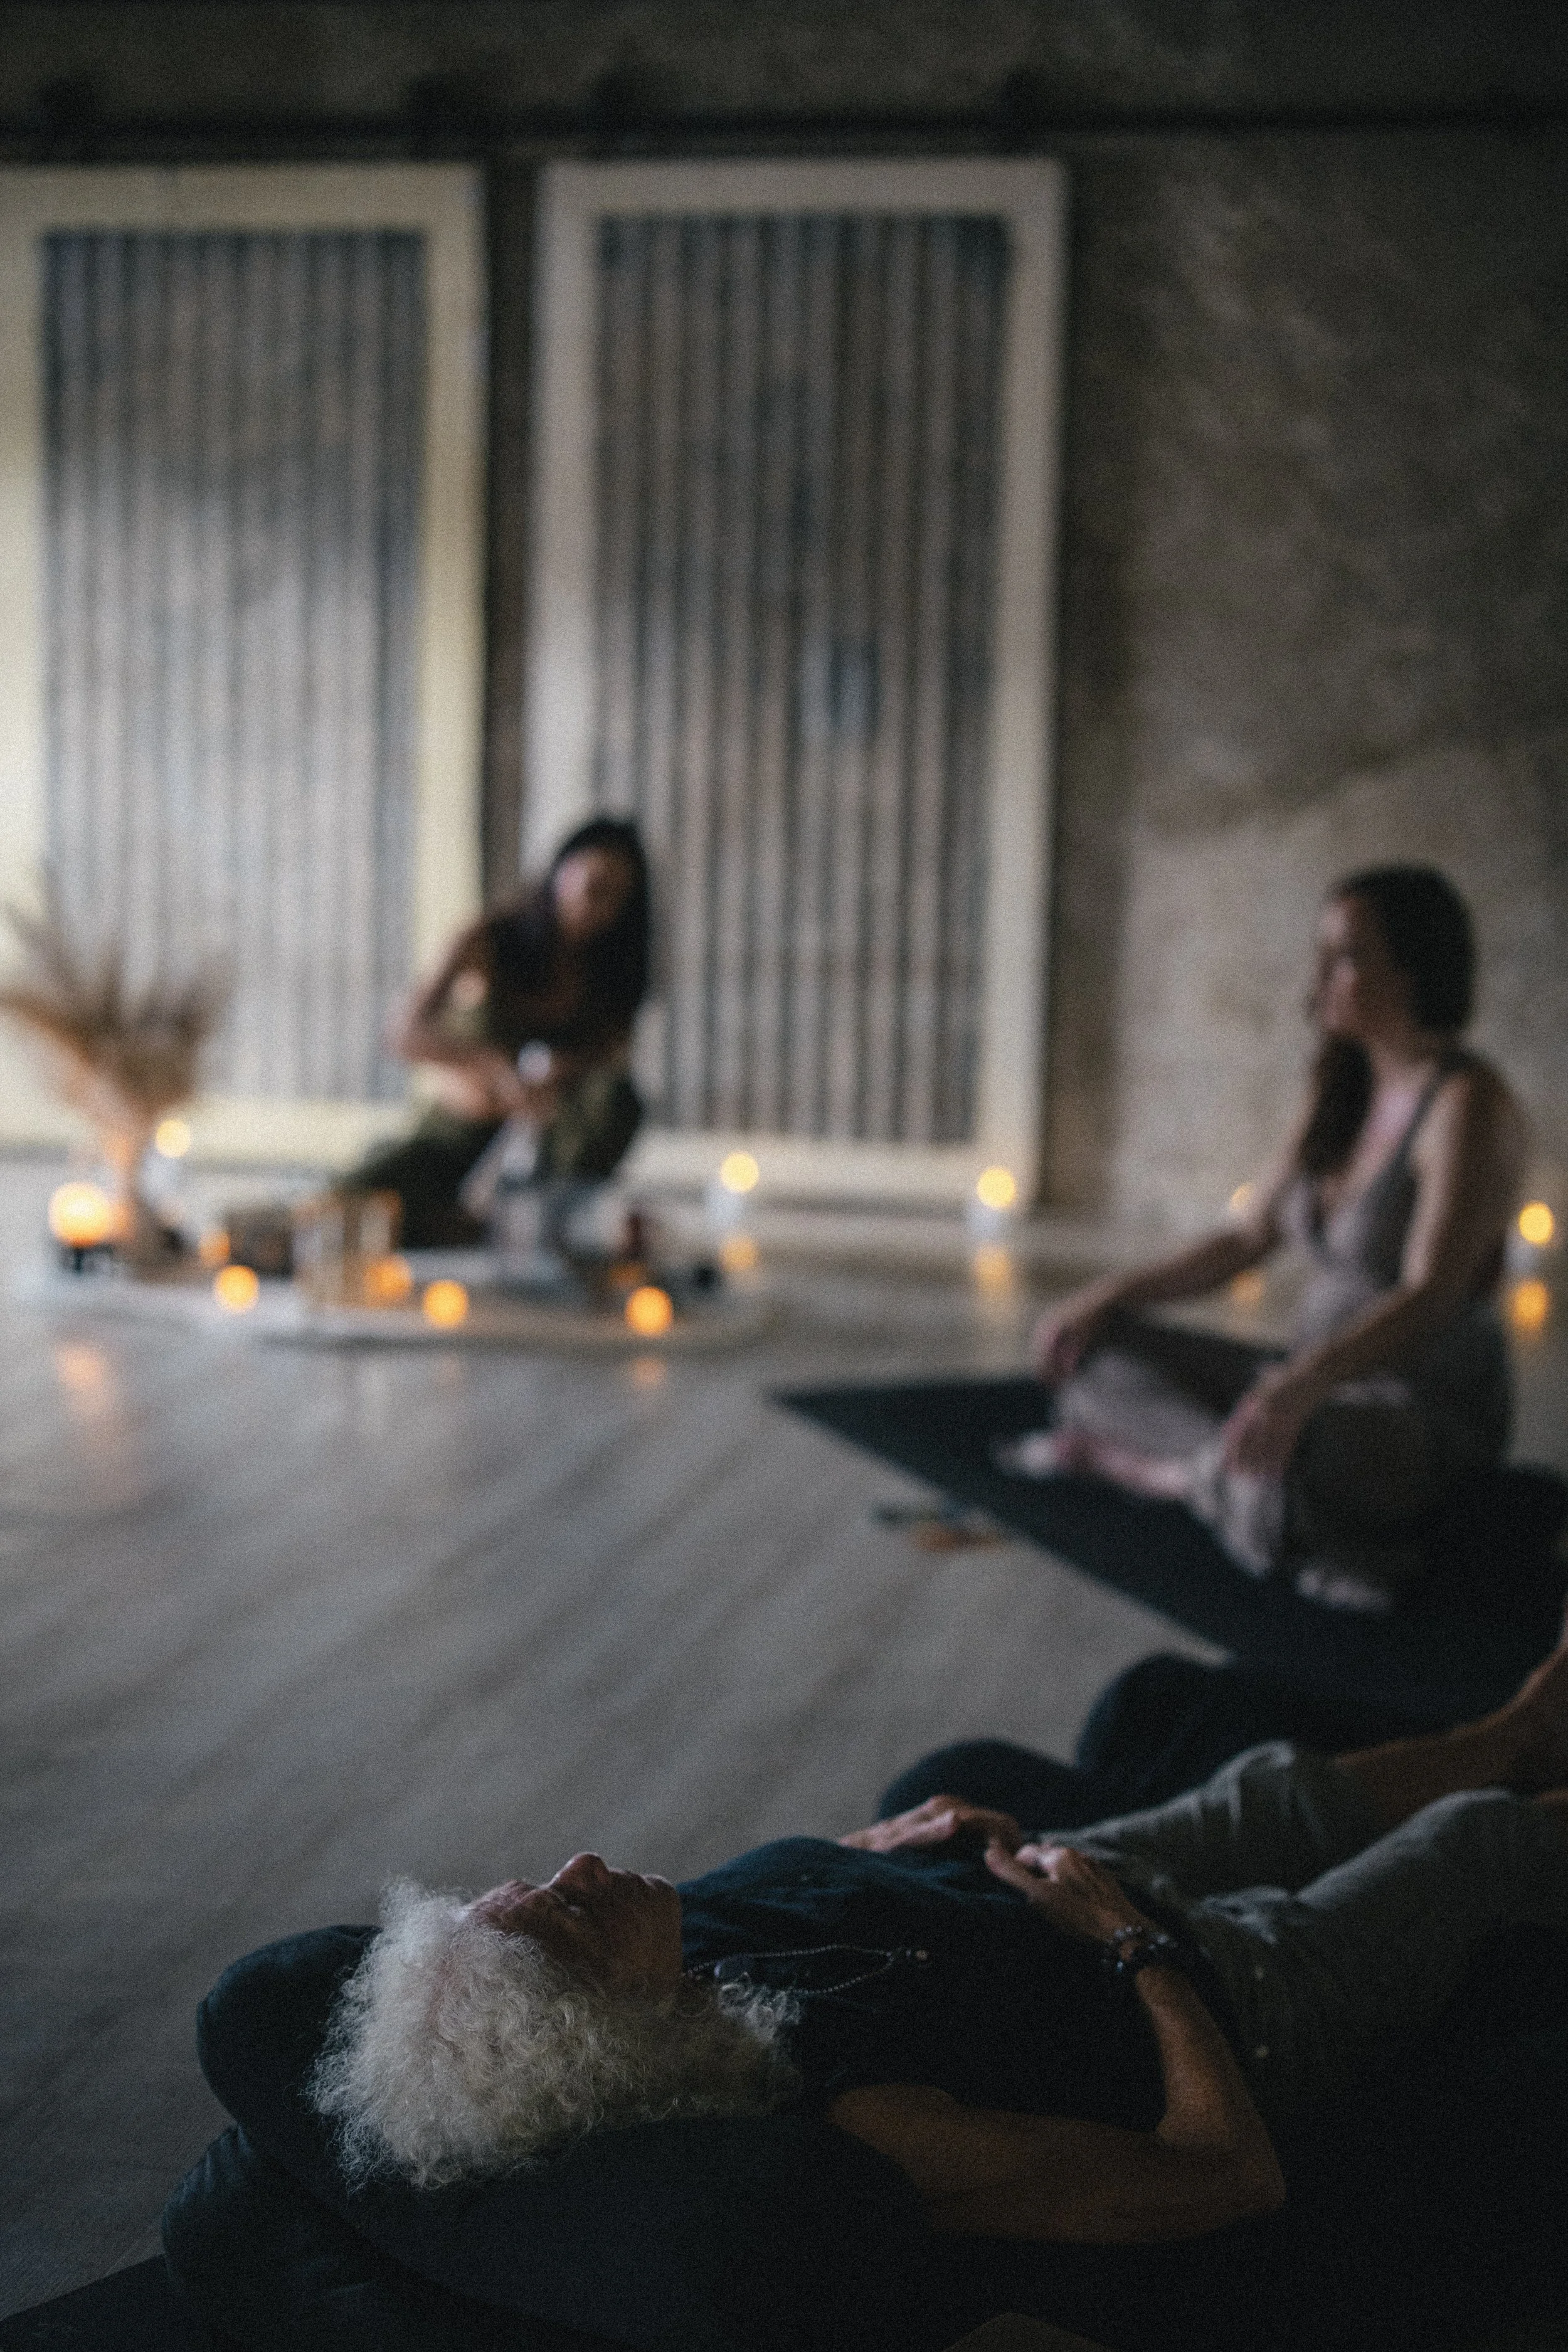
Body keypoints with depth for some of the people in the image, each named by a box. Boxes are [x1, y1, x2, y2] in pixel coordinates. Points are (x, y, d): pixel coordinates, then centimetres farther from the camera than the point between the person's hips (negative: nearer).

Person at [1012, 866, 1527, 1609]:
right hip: (1327, 1393, 9)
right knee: (1092, 1352, 2)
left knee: (1273, 1469, -39)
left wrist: (1304, 1383, -45)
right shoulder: (1343, 1094, 9)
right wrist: (1110, 1296, 3)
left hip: (1429, 1418, -8)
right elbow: (1248, 1238, 16)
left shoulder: (1467, 1103, -17)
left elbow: (1431, 1298, -28)